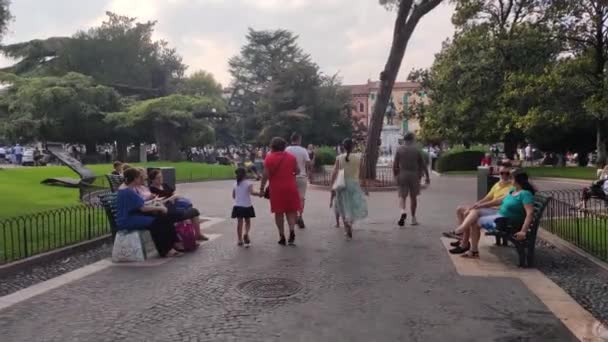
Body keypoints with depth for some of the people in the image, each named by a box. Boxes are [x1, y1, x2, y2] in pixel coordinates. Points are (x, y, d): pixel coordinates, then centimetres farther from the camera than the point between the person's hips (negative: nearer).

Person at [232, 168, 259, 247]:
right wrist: (259, 194, -14)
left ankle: (240, 240, 6)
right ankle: (246, 233, -18)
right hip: (247, 206, -3)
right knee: (247, 222, 10)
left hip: (238, 206, 3)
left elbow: (233, 196, 9)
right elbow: (252, 192, -25)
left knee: (239, 223, 6)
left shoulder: (235, 184, 4)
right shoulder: (248, 183, -9)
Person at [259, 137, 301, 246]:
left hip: (276, 189, -2)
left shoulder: (269, 158, -5)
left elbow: (266, 175, -10)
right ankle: (292, 230, -11)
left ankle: (282, 236, 10)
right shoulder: (291, 157, 4)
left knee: (279, 212, 7)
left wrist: (261, 188, -4)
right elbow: (297, 171, 6)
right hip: (290, 187, 2)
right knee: (291, 211, 11)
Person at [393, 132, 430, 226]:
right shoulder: (417, 150, 0)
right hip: (414, 175, 0)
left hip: (402, 175, 0)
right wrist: (427, 176, 7)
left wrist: (396, 175, 12)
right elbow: (423, 165, 0)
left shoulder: (399, 149, 1)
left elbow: (395, 165, 0)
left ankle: (403, 211, -25)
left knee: (402, 196, 3)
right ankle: (413, 218, 17)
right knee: (413, 197, 10)